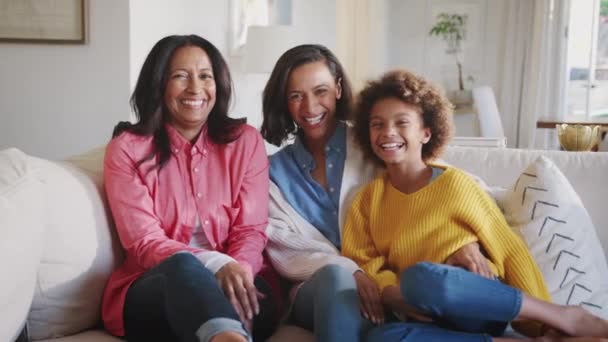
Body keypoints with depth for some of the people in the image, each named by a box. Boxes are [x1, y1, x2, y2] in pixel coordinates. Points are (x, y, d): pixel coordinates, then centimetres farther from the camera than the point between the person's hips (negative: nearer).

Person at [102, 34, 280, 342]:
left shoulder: (245, 141, 10)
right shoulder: (127, 148, 4)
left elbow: (251, 231, 3)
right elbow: (144, 242, -7)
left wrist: (237, 271, -23)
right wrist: (216, 265, -27)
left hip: (232, 283, 2)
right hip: (153, 289, -1)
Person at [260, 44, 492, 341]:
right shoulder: (275, 171, 12)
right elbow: (285, 248, -2)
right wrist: (349, 272, -20)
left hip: (384, 285, -1)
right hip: (318, 292, 1)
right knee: (335, 277, -36)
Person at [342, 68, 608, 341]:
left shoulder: (454, 183, 1)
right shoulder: (368, 199, 12)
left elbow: (509, 251, 2)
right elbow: (361, 263, 4)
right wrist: (399, 297, -17)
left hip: (480, 307, -3)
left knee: (422, 278, -37)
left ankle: (563, 317, -17)